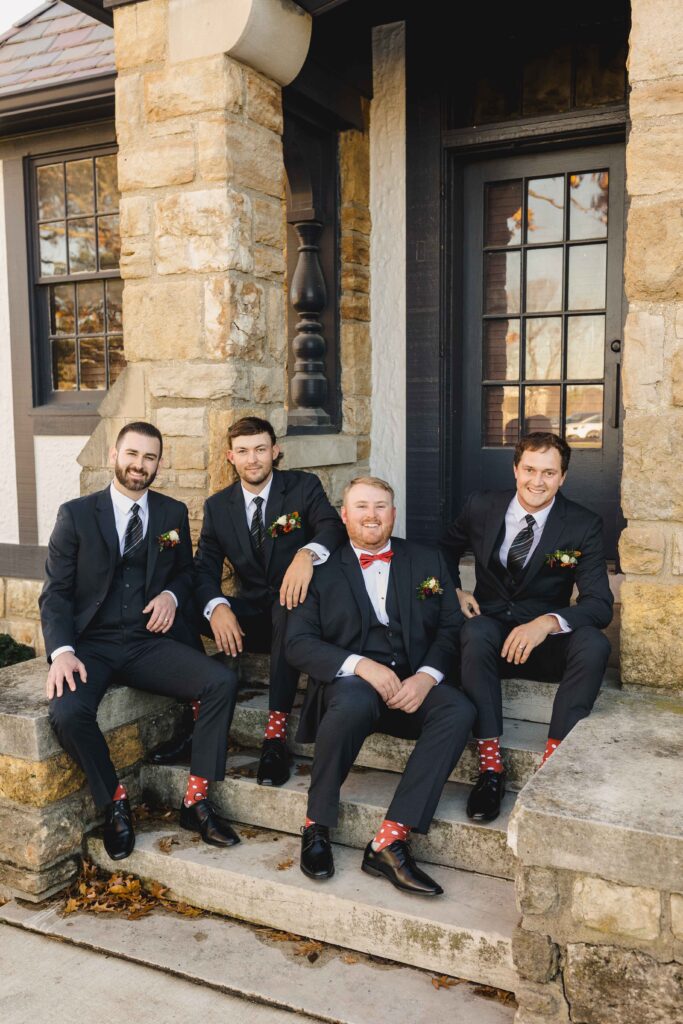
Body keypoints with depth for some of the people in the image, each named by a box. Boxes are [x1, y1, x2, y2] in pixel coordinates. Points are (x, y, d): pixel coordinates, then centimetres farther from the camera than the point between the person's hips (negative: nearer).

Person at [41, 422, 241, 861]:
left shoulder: (173, 514, 10)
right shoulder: (76, 515, 2)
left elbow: (186, 572, 21)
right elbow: (55, 593, 0)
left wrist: (172, 595, -4)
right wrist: (62, 652, -17)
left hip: (150, 643, 2)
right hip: (92, 644, -2)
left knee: (223, 682, -22)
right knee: (68, 712, -32)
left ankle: (197, 800, -9)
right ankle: (115, 803, -5)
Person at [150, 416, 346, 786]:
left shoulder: (304, 487, -2)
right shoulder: (218, 506, 6)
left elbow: (332, 526, -19)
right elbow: (204, 567, -2)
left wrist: (307, 554, -42)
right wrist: (217, 607, -25)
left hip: (294, 608, -3)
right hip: (251, 614, 3)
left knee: (287, 606, -38)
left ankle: (276, 731, -34)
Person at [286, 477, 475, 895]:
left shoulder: (428, 561, 15)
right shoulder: (322, 569, 8)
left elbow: (451, 628, 8)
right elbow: (298, 642, -1)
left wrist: (427, 676, -13)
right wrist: (360, 665, -17)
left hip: (412, 684, 3)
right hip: (350, 679, -2)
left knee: (459, 710, -29)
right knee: (354, 704, -37)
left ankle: (390, 841, -28)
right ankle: (317, 826, -14)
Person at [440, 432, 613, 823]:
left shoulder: (584, 526, -7)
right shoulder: (482, 505, -2)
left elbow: (600, 603, -14)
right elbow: (448, 548, 19)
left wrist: (547, 622, -33)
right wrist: (454, 590, 0)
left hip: (547, 642, 0)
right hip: (491, 626, 1)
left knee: (594, 644, -33)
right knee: (475, 633, -36)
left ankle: (553, 759, -27)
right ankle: (491, 764, -30)